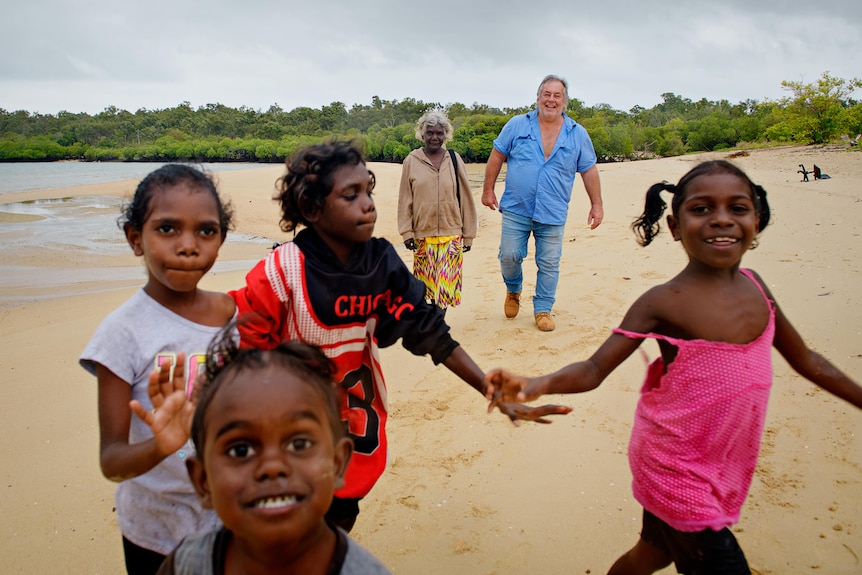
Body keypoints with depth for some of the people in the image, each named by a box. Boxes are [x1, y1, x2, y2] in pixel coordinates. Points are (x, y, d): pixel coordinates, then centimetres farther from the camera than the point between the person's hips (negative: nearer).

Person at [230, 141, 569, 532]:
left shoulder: (382, 262, -8)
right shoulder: (282, 271, -21)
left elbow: (430, 334, -6)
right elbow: (240, 350, -14)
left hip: (361, 425, 4)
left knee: (341, 522, 18)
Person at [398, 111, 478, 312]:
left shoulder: (454, 160, 5)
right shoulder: (411, 161, 3)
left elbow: (466, 199, 7)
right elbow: (405, 201, 4)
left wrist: (468, 234, 7)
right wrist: (406, 232, -2)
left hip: (451, 234, 0)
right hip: (423, 234, 0)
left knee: (446, 282, -2)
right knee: (427, 283, 5)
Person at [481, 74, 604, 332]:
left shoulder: (578, 134, 4)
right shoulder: (517, 125, 1)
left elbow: (589, 170, 8)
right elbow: (497, 156, 5)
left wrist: (597, 204, 6)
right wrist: (488, 190, 2)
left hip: (553, 214, 1)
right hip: (516, 209, 0)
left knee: (549, 264, 5)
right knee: (509, 256, 1)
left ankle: (543, 310, 20)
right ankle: (513, 290, 32)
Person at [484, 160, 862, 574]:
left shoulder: (753, 285, -1)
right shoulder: (664, 303, -18)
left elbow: (806, 361, 12)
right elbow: (595, 368, -23)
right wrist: (536, 385, -41)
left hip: (724, 468, 6)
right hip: (676, 471, -6)